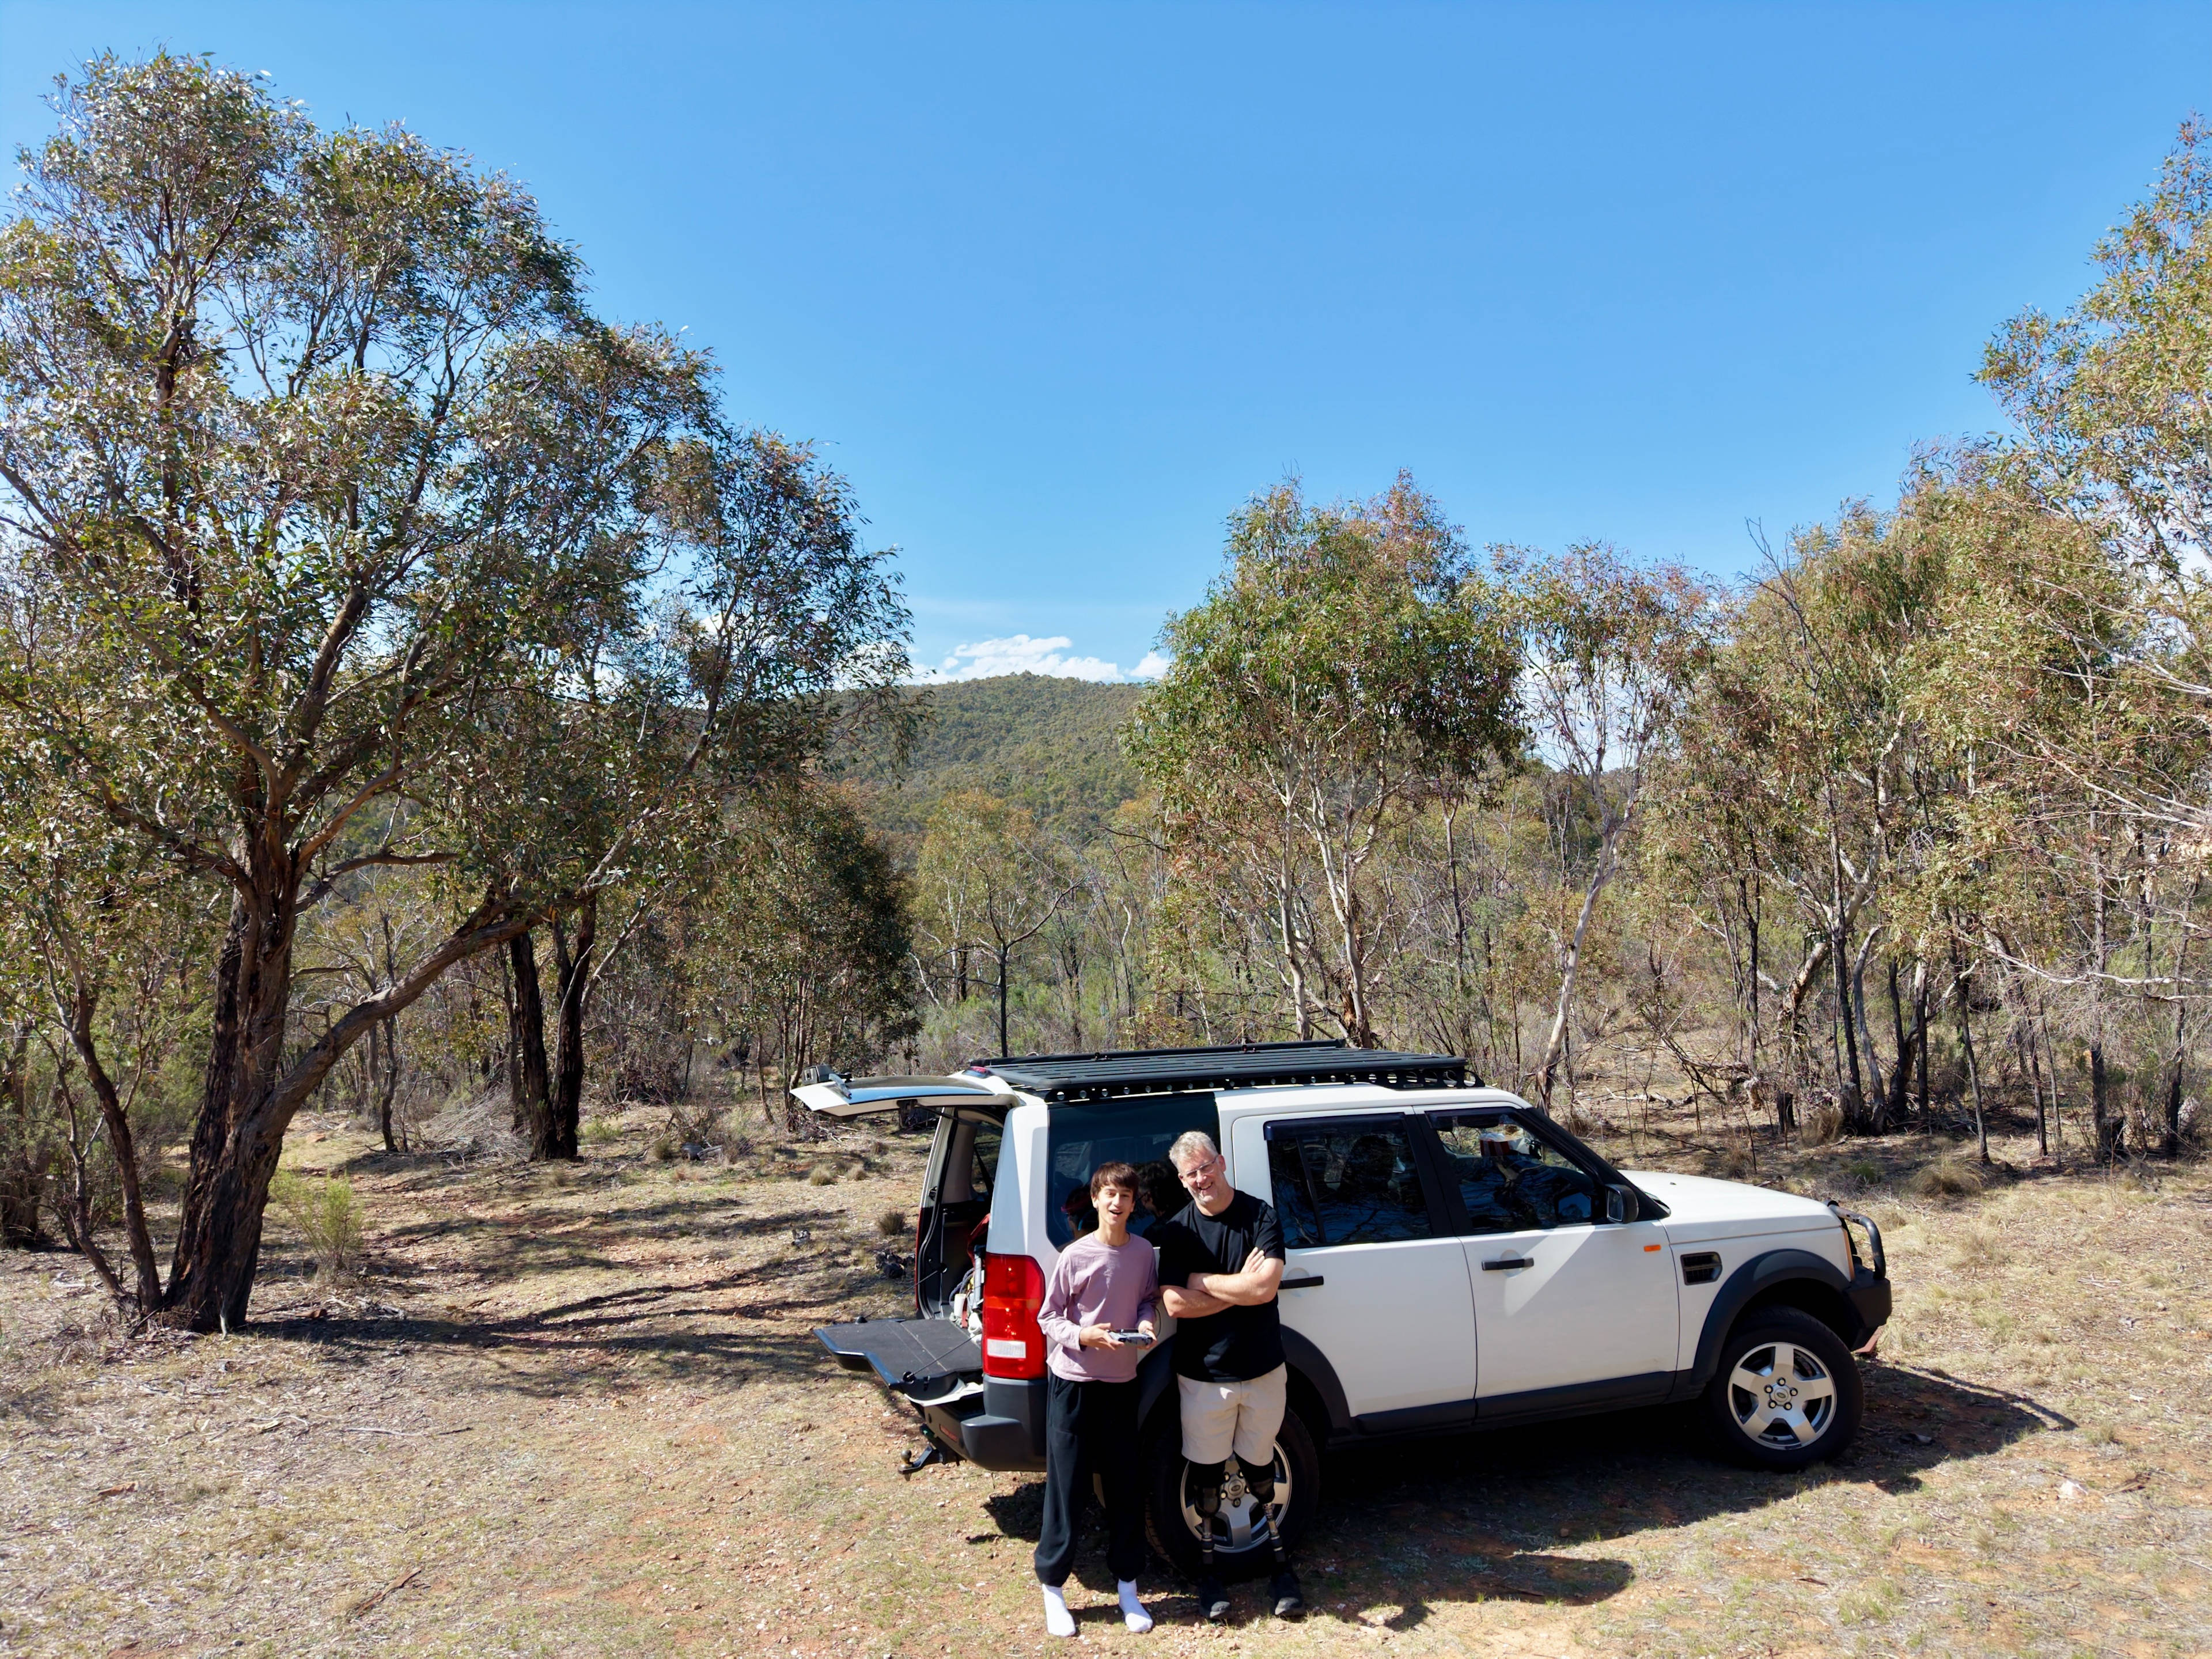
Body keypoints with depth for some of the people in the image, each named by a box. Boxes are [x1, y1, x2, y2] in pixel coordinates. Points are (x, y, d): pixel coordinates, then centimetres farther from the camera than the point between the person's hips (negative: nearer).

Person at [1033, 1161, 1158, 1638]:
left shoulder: (1143, 1252, -1)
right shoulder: (1076, 1256, -12)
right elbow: (1048, 1317, -5)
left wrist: (1145, 1322, -8)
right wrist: (1083, 1336, -21)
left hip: (1121, 1382, 3)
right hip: (1073, 1382, -3)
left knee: (1125, 1486, 11)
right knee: (1067, 1487, 3)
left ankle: (1127, 1588, 26)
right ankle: (1053, 1589, 19)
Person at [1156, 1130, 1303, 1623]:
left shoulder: (1261, 1218, -10)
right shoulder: (1177, 1231, -7)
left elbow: (1265, 1287, -22)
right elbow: (1174, 1304, -16)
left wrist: (1202, 1281, -16)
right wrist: (1239, 1287, -18)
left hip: (1263, 1372, 0)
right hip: (1203, 1375, 0)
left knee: (1259, 1466, 15)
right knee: (1207, 1472, 11)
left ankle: (1278, 1559, 33)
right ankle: (1207, 1566, 29)